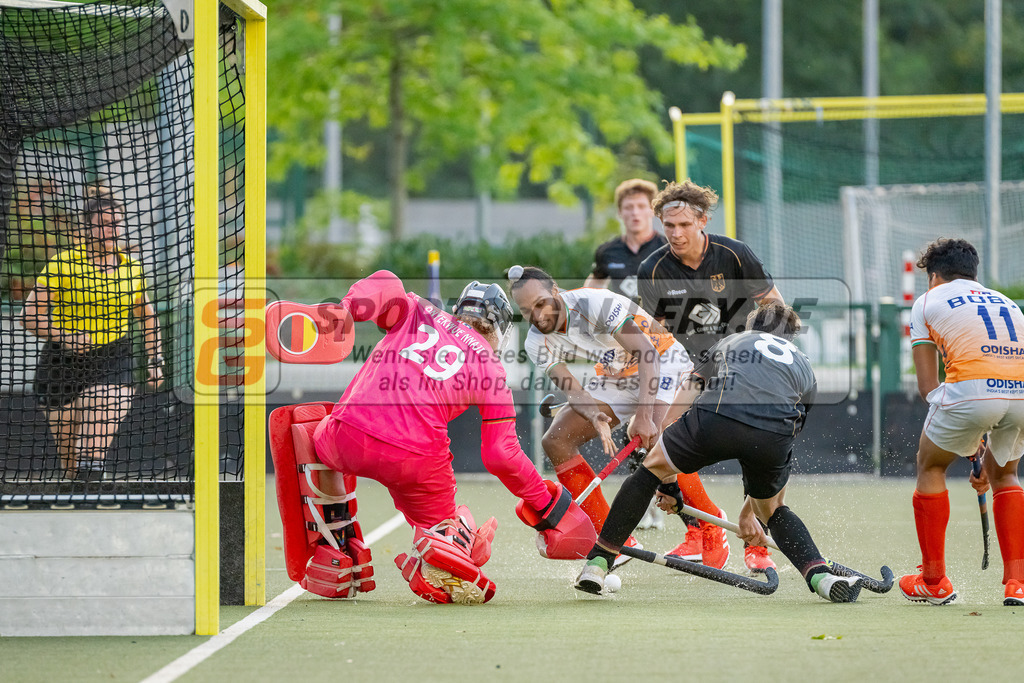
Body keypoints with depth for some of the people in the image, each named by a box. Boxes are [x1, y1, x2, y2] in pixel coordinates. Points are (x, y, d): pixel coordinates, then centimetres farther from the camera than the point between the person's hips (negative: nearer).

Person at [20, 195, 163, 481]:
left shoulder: (130, 268, 6)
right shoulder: (63, 264, -6)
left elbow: (147, 316, 22)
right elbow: (30, 316, -10)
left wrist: (155, 361, 13)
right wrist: (64, 337, -25)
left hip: (113, 363, 1)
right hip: (62, 365, -1)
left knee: (92, 456, -18)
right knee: (70, 465, 4)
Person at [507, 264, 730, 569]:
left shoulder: (596, 304, -30)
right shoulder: (538, 344, -10)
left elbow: (648, 353, -32)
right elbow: (573, 390, -14)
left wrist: (644, 415, -40)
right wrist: (596, 417, -38)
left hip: (663, 364, -7)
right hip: (615, 377, 7)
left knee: (656, 442, -31)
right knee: (556, 441, -8)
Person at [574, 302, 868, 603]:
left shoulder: (731, 341, 38)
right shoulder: (804, 366, 39)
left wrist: (668, 482, 36)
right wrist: (749, 511, 50)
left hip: (718, 414, -1)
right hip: (776, 434, 1)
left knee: (653, 466, 24)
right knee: (773, 509, 29)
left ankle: (597, 562, 22)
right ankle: (820, 575, 7)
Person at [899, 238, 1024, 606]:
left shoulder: (928, 301, 22)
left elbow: (927, 385, 16)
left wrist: (968, 437, 22)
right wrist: (989, 456, 40)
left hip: (971, 388, -4)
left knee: (930, 466, 23)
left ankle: (934, 582, 26)